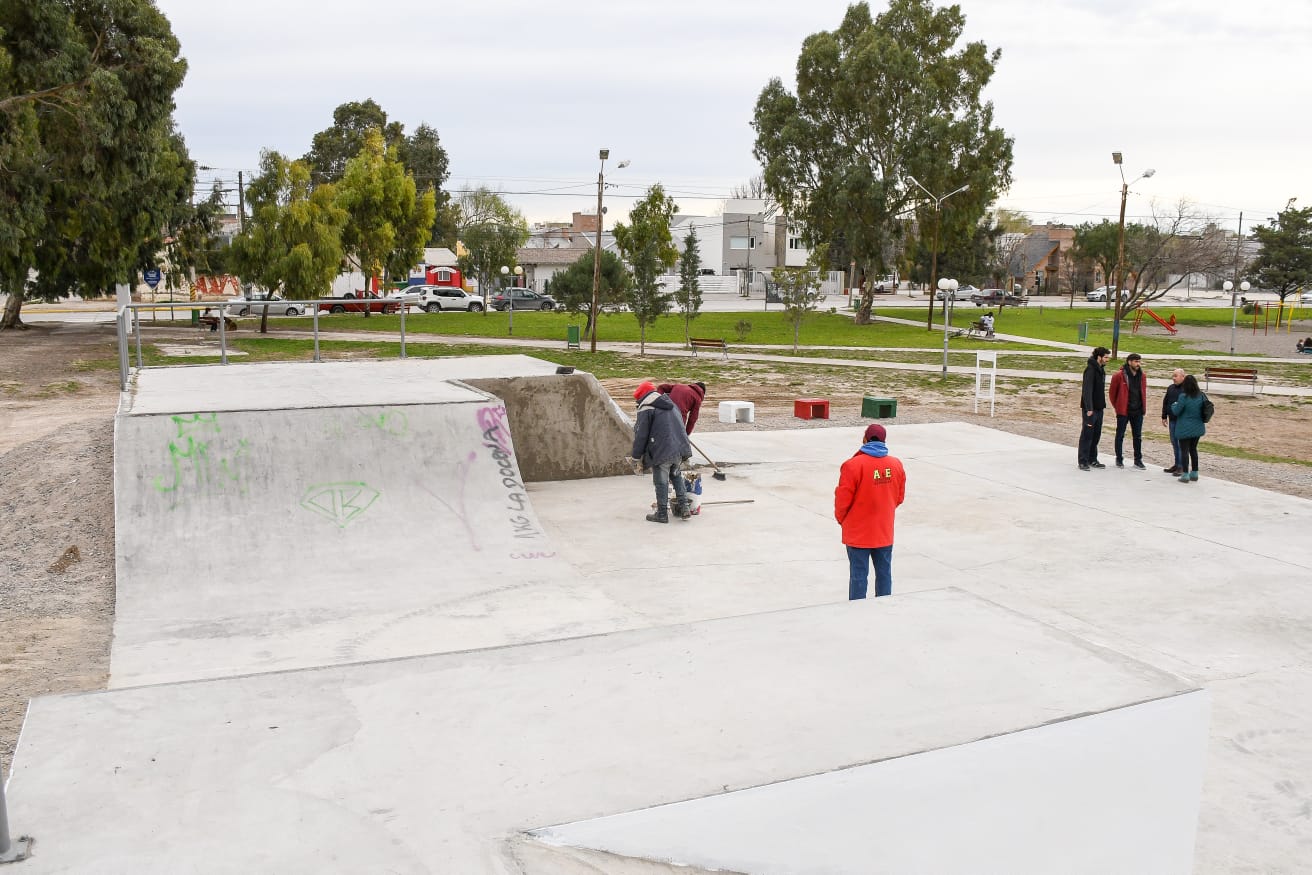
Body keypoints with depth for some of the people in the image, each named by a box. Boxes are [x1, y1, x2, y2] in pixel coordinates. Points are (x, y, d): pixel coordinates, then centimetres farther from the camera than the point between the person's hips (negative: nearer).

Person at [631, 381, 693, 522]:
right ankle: (684, 507, 17)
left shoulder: (645, 409, -4)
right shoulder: (671, 404, 21)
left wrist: (637, 455, 3)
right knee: (676, 476, 24)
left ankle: (662, 513, 11)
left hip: (661, 452, -7)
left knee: (661, 482, 4)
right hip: (679, 450, 7)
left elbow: (641, 434, -6)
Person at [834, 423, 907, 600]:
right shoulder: (896, 464, -1)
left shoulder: (853, 465, -18)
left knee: (858, 575, 4)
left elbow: (843, 499, -13)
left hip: (858, 533, -4)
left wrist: (841, 518, 6)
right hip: (885, 532, 4)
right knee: (884, 573, 15)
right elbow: (900, 497, 8)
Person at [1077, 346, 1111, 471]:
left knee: (1096, 435, 12)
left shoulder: (1100, 369, 13)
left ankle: (1092, 460, 20)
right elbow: (1087, 390, -20)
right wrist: (1089, 408, -24)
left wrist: (1102, 405, 15)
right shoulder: (1090, 369, -15)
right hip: (1090, 409, -9)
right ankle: (1083, 461, -2)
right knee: (1087, 435, -5)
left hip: (1099, 408, 9)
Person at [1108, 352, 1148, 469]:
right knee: (1120, 435, 5)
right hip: (1123, 411, -4)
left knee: (1138, 436, 9)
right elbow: (1112, 392, 0)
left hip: (1138, 411, 4)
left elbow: (1143, 392, 17)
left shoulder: (1142, 376, 5)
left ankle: (1138, 460, 17)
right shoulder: (1119, 375, -11)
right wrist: (1116, 406, 4)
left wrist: (1143, 406, 12)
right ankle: (1119, 459, 15)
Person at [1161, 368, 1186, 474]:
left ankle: (1182, 466, 1)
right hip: (1172, 420, 7)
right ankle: (1177, 464, 22)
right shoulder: (1170, 388, 12)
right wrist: (1164, 417, 16)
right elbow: (1165, 402, 19)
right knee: (1174, 442, 13)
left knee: (1182, 443, -4)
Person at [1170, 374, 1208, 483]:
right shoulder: (1201, 396, -2)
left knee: (1184, 450, 2)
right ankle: (1194, 473, 22)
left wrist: (1174, 405, 6)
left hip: (1185, 429, -6)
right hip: (1197, 428, 6)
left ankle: (1185, 475, 1)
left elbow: (1176, 411, -14)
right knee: (1193, 449, 17)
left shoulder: (1183, 397, -19)